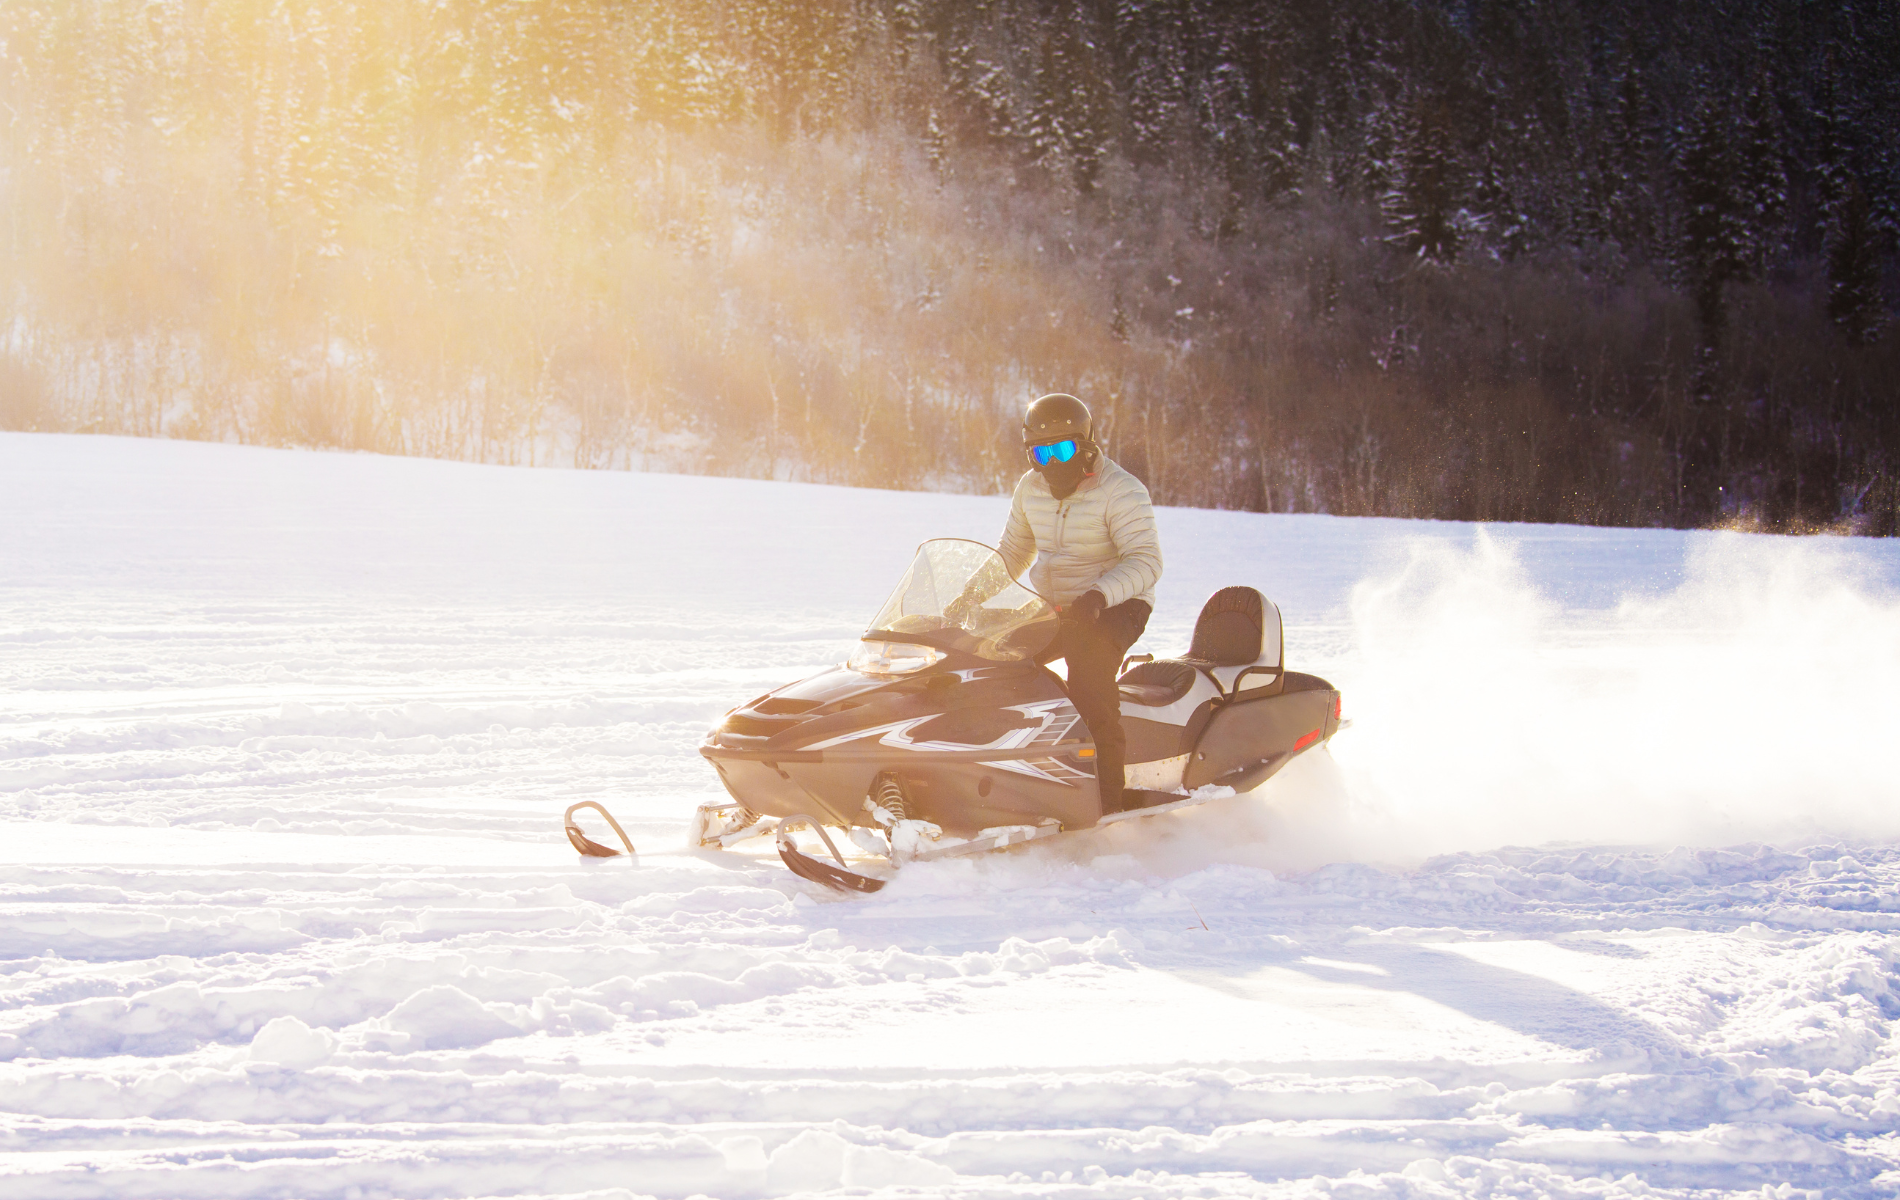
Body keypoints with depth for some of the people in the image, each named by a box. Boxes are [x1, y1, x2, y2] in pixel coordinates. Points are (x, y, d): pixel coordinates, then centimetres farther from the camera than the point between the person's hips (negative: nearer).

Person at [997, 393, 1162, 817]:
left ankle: (1107, 794, -33)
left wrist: (1099, 595, -40)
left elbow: (1145, 562, -23)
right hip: (1050, 607, 7)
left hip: (1114, 607, -7)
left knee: (1089, 661, -35)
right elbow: (1013, 551, 19)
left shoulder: (1121, 492, -14)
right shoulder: (1030, 489, 6)